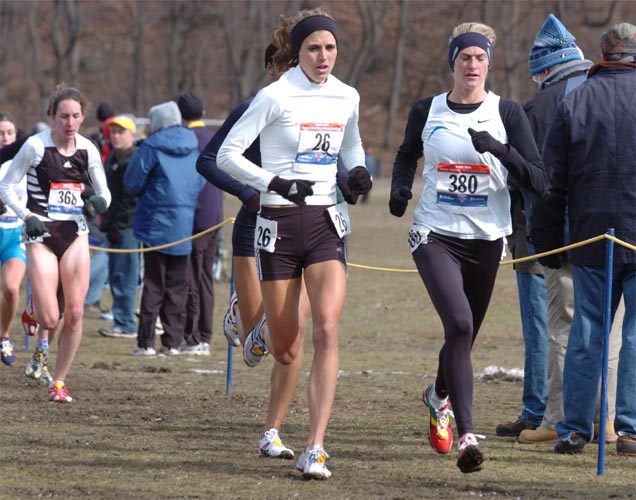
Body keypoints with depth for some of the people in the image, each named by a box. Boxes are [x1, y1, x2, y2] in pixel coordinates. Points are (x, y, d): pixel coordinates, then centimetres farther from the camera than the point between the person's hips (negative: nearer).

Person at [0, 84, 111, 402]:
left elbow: (104, 192, 12)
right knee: (49, 321, -9)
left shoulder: (88, 150, 2)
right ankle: (33, 310, 29)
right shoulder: (35, 146, -10)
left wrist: (99, 202, -12)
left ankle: (59, 382, 9)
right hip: (41, 235, -3)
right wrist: (26, 216, -17)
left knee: (74, 314, -4)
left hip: (76, 235, 3)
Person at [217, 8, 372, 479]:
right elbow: (227, 154, -9)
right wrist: (275, 183, -21)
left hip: (326, 224, 3)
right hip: (280, 224, -3)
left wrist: (358, 170, 3)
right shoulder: (277, 96, -10)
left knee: (327, 331, -16)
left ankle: (315, 449, -15)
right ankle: (266, 330, 45)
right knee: (285, 351, 4)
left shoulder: (347, 97, 5)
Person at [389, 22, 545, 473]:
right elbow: (407, 155, 21)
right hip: (435, 235, -2)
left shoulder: (507, 113, -3)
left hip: (486, 240, 2)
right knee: (459, 323, -23)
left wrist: (500, 149, -24)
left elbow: (537, 181, -9)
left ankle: (440, 395, 50)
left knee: (465, 334, 16)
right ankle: (466, 435, -24)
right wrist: (400, 188, 1)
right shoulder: (427, 111, 1)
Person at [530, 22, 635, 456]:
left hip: (591, 238, 2)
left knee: (587, 333, 8)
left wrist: (547, 242, 11)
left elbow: (552, 182, 5)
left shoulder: (575, 103, 5)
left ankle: (575, 429, 9)